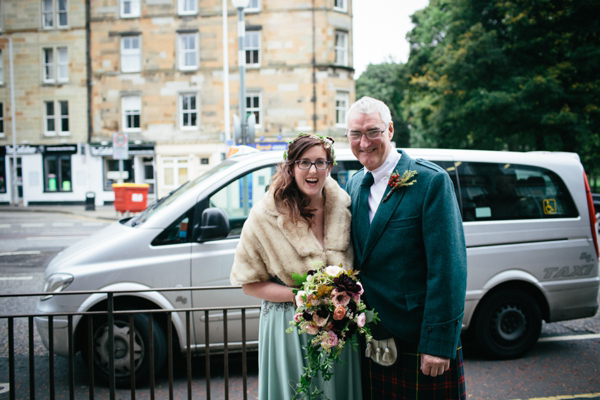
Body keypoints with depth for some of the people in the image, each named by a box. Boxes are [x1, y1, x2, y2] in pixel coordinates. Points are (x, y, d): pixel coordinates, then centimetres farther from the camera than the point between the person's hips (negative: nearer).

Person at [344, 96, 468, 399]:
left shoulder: (431, 181, -13)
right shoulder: (354, 185, 7)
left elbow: (447, 268, -17)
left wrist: (438, 343, -19)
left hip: (419, 340, -5)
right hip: (371, 339, 6)